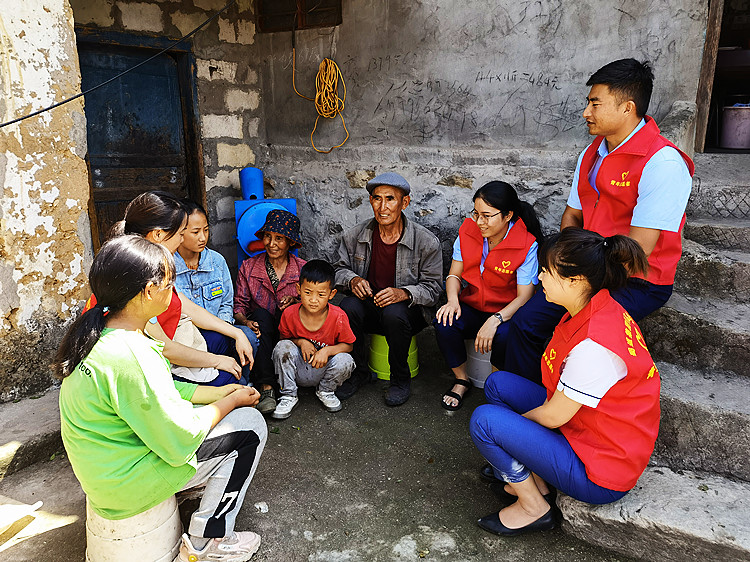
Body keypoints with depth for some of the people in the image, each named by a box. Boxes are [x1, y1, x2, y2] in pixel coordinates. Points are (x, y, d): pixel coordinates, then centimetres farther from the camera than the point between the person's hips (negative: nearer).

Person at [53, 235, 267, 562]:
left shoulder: (102, 333, -2)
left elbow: (161, 392, 9)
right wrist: (231, 401, -10)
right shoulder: (131, 357, -33)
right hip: (124, 483, -9)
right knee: (249, 425, -5)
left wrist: (221, 393, 4)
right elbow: (181, 442, -25)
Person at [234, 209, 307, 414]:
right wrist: (245, 322, -21)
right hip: (260, 328, 1)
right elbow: (239, 304, 1)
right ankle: (266, 387, -36)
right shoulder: (249, 267, 2)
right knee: (261, 314, -31)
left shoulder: (302, 269, 0)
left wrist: (296, 301, -20)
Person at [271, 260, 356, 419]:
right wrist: (301, 342, -20)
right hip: (297, 371, 1)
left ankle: (325, 391, 4)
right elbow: (284, 338, 2)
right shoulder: (289, 314, -16)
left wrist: (327, 350, -27)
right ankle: (288, 395, -7)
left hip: (323, 369, -1)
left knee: (344, 361, -29)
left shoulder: (338, 317, -20)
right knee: (283, 347, -26)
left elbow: (347, 345, -8)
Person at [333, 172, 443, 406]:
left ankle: (401, 379, -7)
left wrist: (403, 293, -28)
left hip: (408, 310, -2)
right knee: (348, 307, -30)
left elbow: (432, 287, -8)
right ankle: (359, 372, -4)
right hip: (369, 307, 3)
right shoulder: (355, 235, -4)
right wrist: (352, 279, -15)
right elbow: (339, 268, 8)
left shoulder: (426, 241, -12)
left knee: (394, 313, -36)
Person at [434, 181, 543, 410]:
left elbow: (524, 297, -18)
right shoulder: (468, 231, -4)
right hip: (472, 307, 4)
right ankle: (461, 381, 0)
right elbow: (455, 274, 2)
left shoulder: (527, 245, -17)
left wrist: (495, 320, -34)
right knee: (444, 323, -27)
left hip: (507, 312, -3)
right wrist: (453, 300, -20)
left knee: (504, 336, -35)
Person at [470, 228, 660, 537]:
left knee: (485, 420, -16)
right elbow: (558, 393, 6)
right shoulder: (596, 309, -4)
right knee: (498, 383, 7)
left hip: (601, 475, -9)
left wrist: (515, 420, -2)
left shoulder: (594, 346, -33)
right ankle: (535, 479, 15)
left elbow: (552, 416, -21)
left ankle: (533, 507, 6)